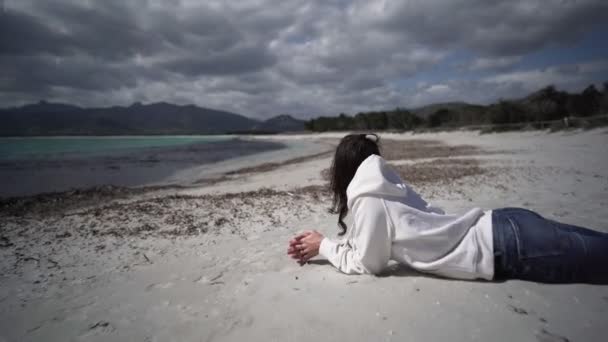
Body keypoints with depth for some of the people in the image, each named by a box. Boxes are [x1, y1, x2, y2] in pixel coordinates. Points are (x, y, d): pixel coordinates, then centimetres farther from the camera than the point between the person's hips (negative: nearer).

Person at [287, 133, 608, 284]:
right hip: (501, 225, 7)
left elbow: (365, 264, -4)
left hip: (505, 247, -7)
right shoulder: (387, 186, 10)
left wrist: (323, 246, 6)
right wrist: (316, 247, 15)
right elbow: (367, 240, 21)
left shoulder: (369, 202, -16)